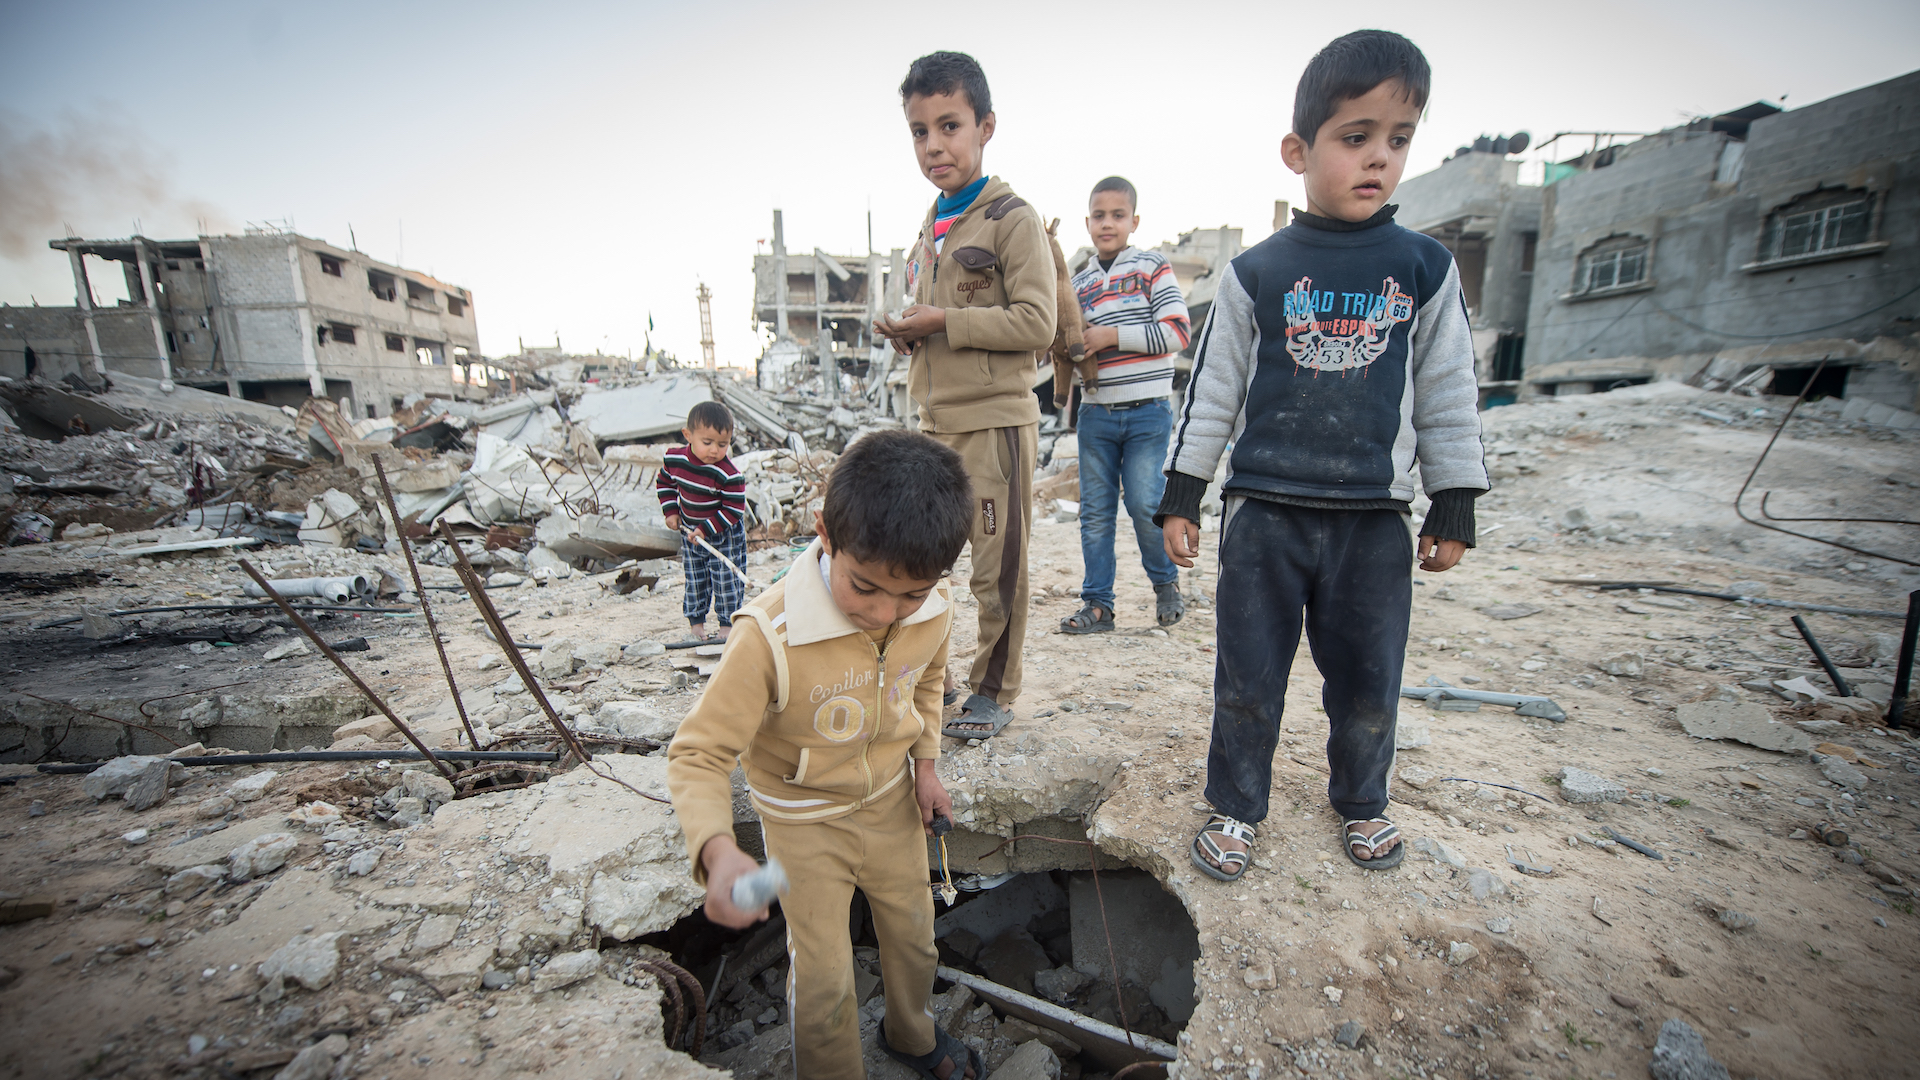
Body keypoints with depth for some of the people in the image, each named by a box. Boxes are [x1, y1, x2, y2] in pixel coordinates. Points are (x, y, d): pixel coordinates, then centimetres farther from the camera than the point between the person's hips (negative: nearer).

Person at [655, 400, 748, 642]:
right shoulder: (674, 459, -11)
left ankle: (727, 623, 20)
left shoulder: (729, 475, -28)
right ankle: (696, 620, 31)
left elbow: (733, 510, -24)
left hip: (724, 536, -5)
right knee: (694, 581, 16)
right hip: (690, 534, 5)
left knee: (726, 582, 5)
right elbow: (664, 482, 8)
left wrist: (706, 530, -25)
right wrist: (671, 511, -2)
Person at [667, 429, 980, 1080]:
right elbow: (698, 754, -30)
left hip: (892, 800, 5)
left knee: (914, 933, 24)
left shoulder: (933, 612, -20)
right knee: (823, 977, 10)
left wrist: (926, 762, 1)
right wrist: (718, 850, -45)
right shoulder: (772, 636, -37)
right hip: (806, 819, -4)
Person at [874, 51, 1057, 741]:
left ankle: (995, 691, 19)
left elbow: (1035, 322, -15)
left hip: (995, 420, -7)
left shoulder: (1012, 218, -4)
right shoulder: (930, 227, 19)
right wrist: (903, 334, 7)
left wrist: (942, 322, -17)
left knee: (998, 568, 2)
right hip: (935, 424, 8)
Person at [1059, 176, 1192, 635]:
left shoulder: (1152, 267, 2)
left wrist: (1113, 335, -13)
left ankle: (1166, 582, 21)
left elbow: (1177, 331, -9)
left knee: (1144, 502, -6)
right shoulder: (1079, 283, 14)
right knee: (1095, 510, 3)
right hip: (1096, 412, 4)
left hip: (1147, 411, -4)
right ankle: (1097, 604, 13)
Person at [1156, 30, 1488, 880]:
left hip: (1375, 521, 2)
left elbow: (1450, 394, 9)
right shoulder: (1255, 274, 0)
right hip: (1264, 514, -1)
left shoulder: (1426, 269, 5)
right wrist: (1180, 496, 0)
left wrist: (1454, 507, 8)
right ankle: (1235, 806, 28)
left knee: (1368, 680, 14)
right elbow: (1211, 389, 2)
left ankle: (1360, 802, 40)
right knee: (1247, 676, 7)